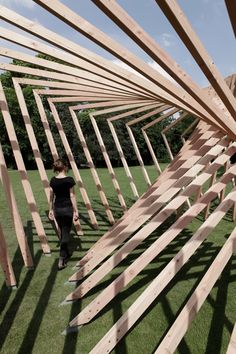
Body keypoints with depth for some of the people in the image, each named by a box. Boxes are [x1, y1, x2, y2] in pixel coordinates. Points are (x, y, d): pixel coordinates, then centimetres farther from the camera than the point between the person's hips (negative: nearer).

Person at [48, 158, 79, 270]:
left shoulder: (53, 180, 1)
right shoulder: (69, 180, -12)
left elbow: (51, 196, 6)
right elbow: (72, 196, -10)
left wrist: (51, 210, 16)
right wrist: (76, 211, -4)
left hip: (57, 209, 5)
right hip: (67, 208, -5)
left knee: (62, 232, 20)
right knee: (66, 233, 2)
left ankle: (66, 254, 35)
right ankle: (61, 260, -3)